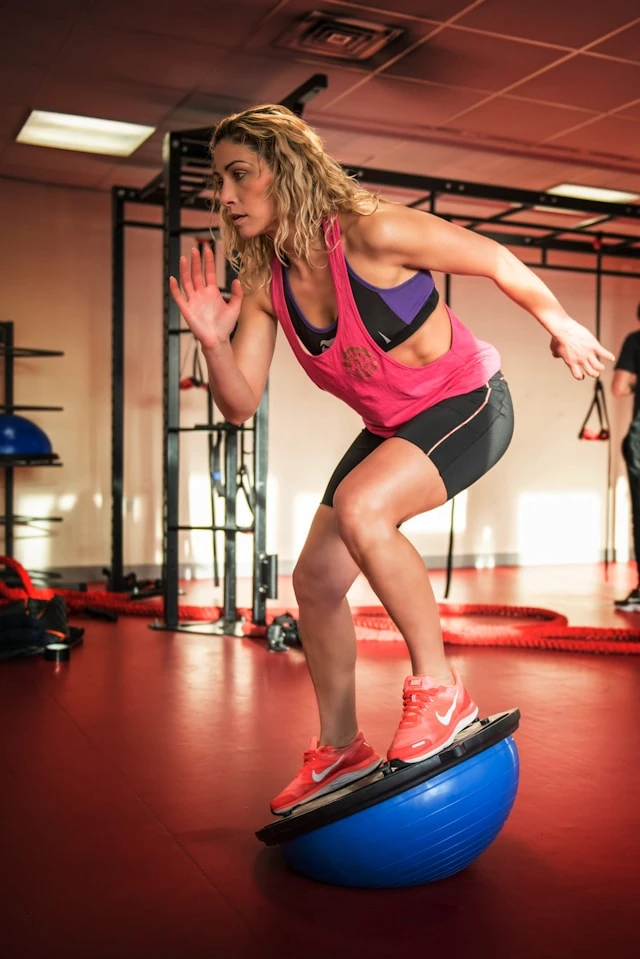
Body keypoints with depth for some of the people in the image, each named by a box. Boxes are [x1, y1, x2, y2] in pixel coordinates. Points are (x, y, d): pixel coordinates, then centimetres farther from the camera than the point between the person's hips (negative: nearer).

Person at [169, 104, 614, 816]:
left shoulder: (370, 234, -26)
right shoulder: (263, 283, -7)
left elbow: (497, 261, -13)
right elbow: (240, 404, -8)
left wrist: (561, 326, 1)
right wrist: (213, 340, -27)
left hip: (467, 404, -7)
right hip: (390, 428, 7)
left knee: (361, 509, -34)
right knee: (315, 579, 3)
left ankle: (439, 692, -14)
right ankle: (340, 750, 22)